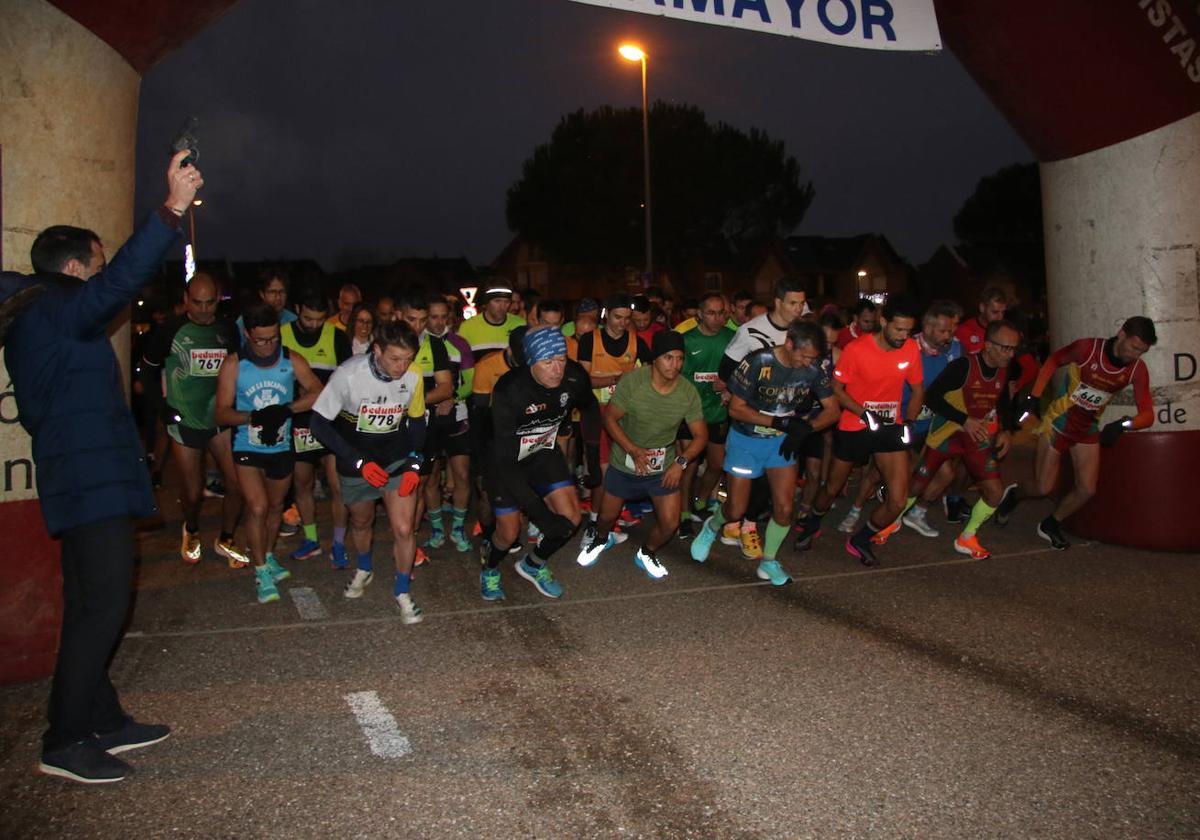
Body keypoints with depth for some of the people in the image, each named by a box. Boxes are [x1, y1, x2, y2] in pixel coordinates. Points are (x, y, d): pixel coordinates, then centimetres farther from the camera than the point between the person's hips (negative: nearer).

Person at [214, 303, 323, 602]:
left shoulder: (292, 361, -8)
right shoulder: (233, 364, -12)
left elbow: (317, 392, -10)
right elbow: (222, 413, -13)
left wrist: (286, 409, -24)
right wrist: (254, 416, -31)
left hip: (281, 447, 2)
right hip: (247, 447, -2)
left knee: (275, 506, 18)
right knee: (257, 507, -14)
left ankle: (268, 556, 40)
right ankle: (261, 572, 2)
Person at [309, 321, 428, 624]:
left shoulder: (414, 375, -17)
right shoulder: (348, 374, -26)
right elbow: (320, 423, -18)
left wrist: (414, 463, -10)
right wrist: (359, 462, -23)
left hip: (398, 458, 1)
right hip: (356, 462, 0)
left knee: (403, 529, -9)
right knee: (361, 522, 21)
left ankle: (403, 592, 15)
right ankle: (364, 570, 52)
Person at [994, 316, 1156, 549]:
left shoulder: (1137, 369, -13)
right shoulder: (1088, 348, -23)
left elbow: (1147, 414, -16)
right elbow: (1053, 361, -5)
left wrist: (1124, 424, -37)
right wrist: (1034, 397, -10)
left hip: (1088, 431, 4)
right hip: (1058, 423, -4)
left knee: (1087, 490, -4)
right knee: (1043, 489, -1)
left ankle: (1051, 525, 22)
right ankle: (1013, 495, 34)